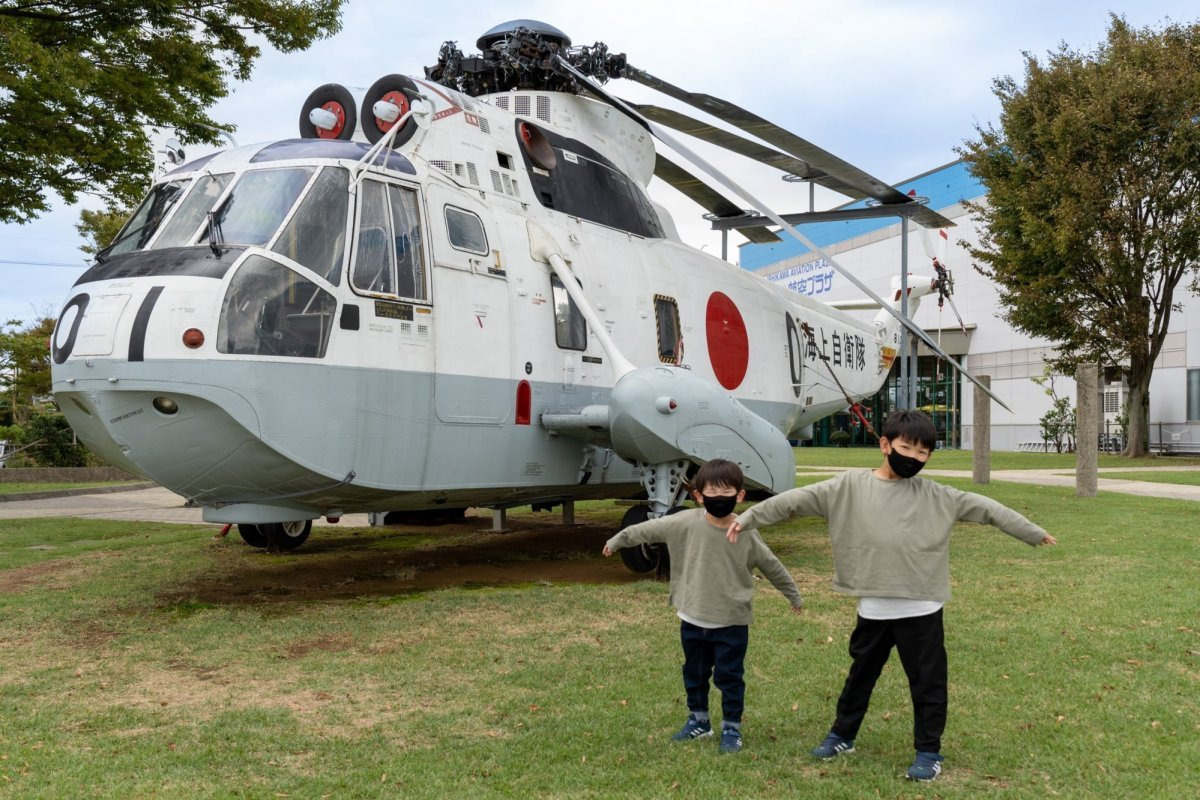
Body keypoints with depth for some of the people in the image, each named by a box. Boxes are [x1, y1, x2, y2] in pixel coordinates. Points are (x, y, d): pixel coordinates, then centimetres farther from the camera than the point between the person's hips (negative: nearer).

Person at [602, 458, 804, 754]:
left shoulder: (747, 534, -10)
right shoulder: (686, 523, -12)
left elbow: (771, 566, 3)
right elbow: (649, 529, -1)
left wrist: (793, 595, 14)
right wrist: (617, 540, 6)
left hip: (732, 622, -2)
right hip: (693, 619, 2)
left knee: (729, 677, 7)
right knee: (694, 673, 17)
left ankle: (731, 727, 22)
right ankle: (698, 720, 35)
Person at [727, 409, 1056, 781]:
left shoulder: (936, 496, 1)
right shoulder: (850, 486, -2)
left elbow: (983, 508, 6)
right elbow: (797, 499, -4)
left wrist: (1033, 533, 9)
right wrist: (747, 517, -7)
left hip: (921, 608, -1)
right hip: (873, 609, 1)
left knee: (927, 681, 8)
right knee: (861, 674, 19)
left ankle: (929, 751, 24)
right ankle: (842, 735, 37)